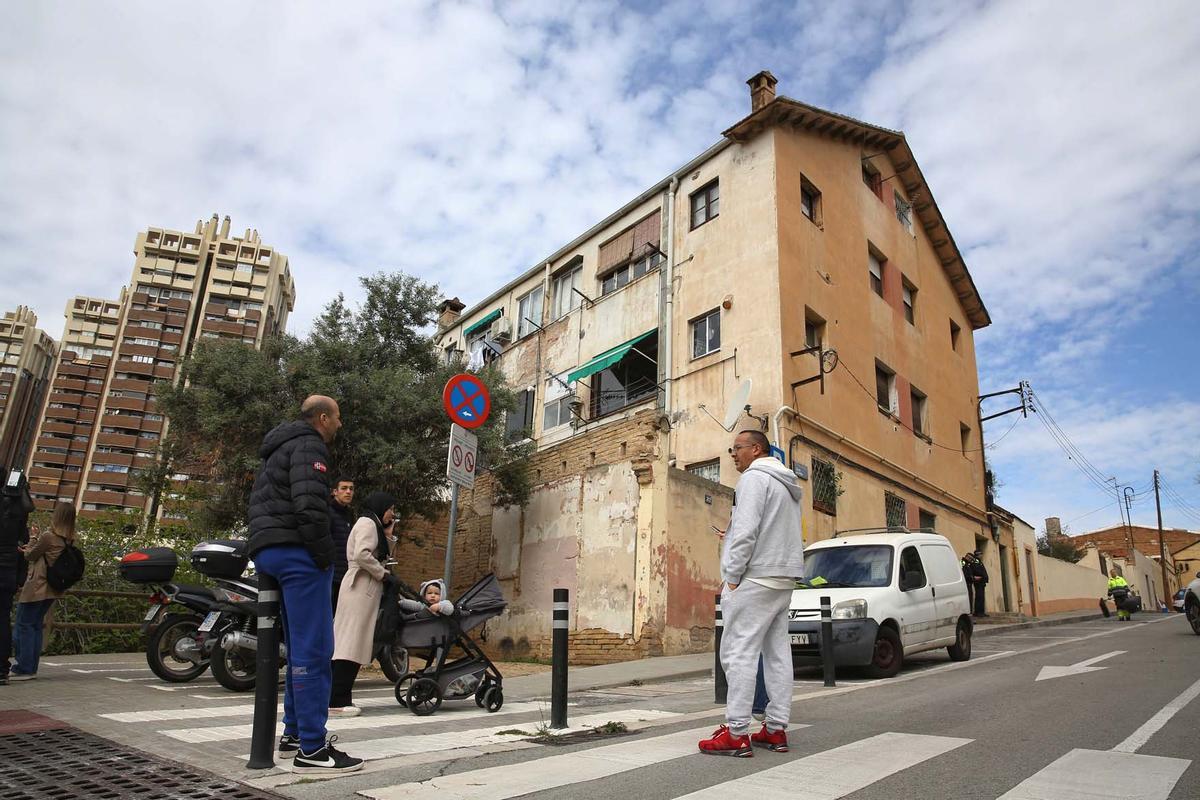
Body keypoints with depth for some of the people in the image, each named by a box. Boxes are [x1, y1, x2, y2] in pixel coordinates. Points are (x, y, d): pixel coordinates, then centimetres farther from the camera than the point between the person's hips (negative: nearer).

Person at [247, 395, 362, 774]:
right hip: (297, 553, -11)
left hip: (268, 550, 11)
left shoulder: (278, 450, 25)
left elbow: (262, 502, 26)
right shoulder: (308, 446, -7)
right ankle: (312, 749, -8)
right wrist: (325, 554, -15)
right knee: (314, 650, -9)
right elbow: (308, 504, -21)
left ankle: (294, 734, 24)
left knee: (301, 649, 17)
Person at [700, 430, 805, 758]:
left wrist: (731, 577, -14)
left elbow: (746, 531, -18)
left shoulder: (754, 477, -8)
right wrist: (734, 535, 18)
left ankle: (736, 733, -9)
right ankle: (776, 730, 14)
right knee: (778, 653, 9)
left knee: (739, 651, -8)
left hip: (756, 578, -10)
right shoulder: (788, 485, 22)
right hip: (784, 578, 10)